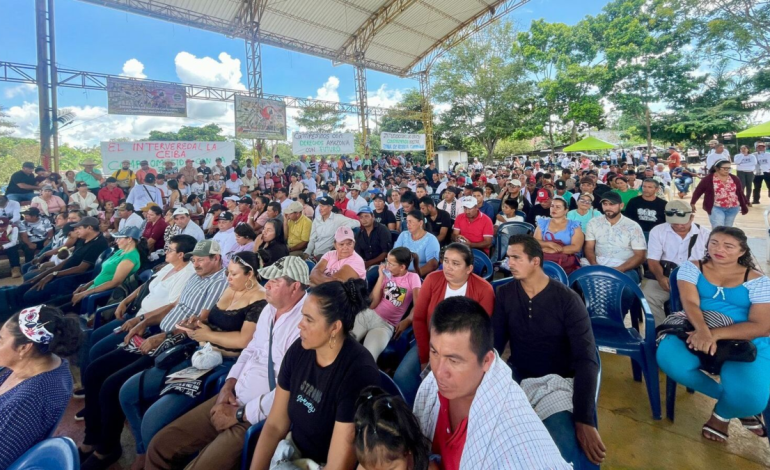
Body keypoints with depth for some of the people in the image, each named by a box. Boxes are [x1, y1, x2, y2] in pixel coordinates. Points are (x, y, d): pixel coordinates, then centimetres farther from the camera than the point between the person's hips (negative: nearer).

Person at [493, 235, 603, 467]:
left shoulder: (567, 300, -11)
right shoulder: (504, 295, -1)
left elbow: (586, 359, -14)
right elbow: (494, 342, -4)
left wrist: (584, 420, -24)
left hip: (556, 381, -3)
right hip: (517, 375, 4)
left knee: (570, 454, -29)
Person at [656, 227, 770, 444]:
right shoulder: (692, 268, 4)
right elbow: (690, 303, -11)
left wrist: (715, 334, -26)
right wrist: (703, 331, -33)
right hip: (696, 331, 1)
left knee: (749, 396, -29)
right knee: (669, 358, -32)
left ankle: (723, 412, 13)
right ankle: (731, 399, -2)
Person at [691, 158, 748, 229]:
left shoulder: (734, 178, 6)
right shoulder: (708, 179, -7)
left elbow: (740, 192, 13)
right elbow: (698, 191, -2)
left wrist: (745, 204, 16)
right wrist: (692, 203, -4)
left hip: (732, 208, 5)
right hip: (716, 208, -4)